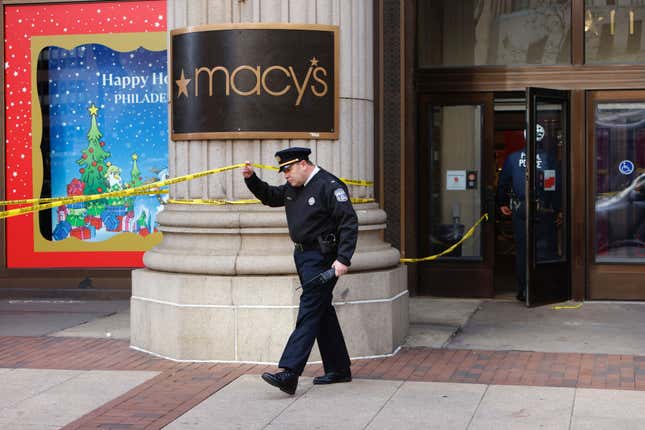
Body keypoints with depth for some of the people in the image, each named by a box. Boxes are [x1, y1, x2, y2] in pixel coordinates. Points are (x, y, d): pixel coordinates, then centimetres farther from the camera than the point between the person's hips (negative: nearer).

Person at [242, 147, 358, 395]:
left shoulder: (329, 186, -14)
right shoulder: (293, 188, 13)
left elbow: (349, 223, -18)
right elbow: (270, 197, 31)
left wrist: (343, 259, -25)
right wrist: (251, 179, 13)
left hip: (322, 258, -9)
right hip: (303, 255, 9)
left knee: (309, 313, -13)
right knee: (323, 312, 13)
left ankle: (289, 374, -19)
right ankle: (339, 370, 22)